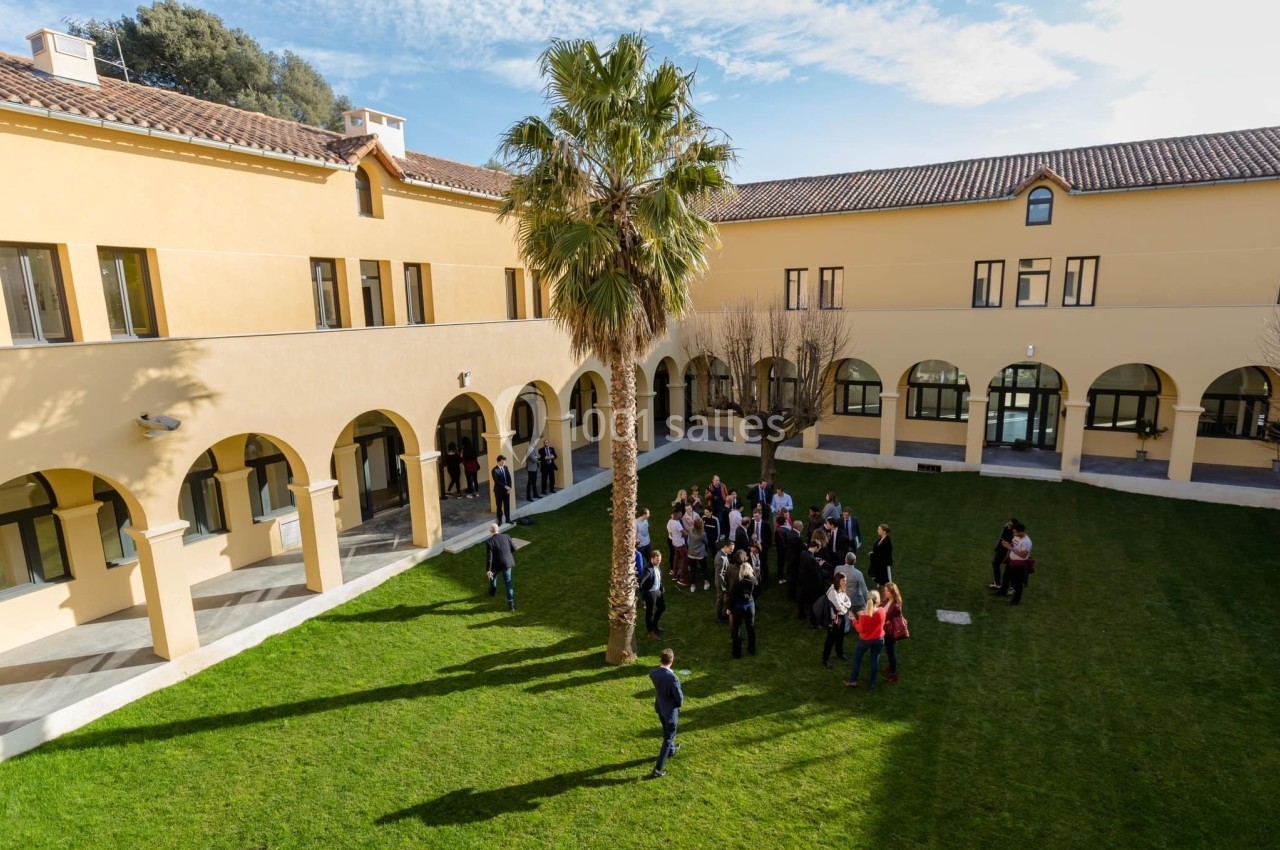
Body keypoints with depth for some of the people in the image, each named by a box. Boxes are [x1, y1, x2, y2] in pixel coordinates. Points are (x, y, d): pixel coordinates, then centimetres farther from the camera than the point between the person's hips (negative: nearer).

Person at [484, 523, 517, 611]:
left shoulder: (489, 542, -17)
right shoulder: (506, 537, -5)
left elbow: (489, 557, -19)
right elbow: (513, 549, 2)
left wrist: (488, 570, -16)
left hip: (497, 565, -2)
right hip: (507, 563, 2)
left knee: (492, 575, 31)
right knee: (508, 582, 10)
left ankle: (492, 592, 53)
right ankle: (511, 603, 2)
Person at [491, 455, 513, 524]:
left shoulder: (505, 468, 4)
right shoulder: (495, 470, -15)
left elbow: (509, 478, 5)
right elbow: (496, 481, -22)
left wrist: (509, 488, -5)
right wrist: (505, 486, -22)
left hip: (506, 490, 5)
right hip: (499, 490, -5)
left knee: (507, 505, 12)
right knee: (499, 506, 7)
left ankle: (508, 519, 24)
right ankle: (500, 520, 17)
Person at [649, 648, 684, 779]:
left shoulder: (653, 673, -16)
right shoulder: (672, 678, -36)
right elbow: (679, 697, -24)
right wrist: (679, 704, -2)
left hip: (659, 707, 7)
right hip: (671, 710, -7)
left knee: (666, 731, 32)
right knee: (668, 738, 10)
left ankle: (671, 750, 58)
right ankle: (658, 769, 15)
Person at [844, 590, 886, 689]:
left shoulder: (864, 613, -26)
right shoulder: (882, 611, -16)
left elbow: (861, 629, -19)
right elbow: (881, 623, 4)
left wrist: (855, 621, -4)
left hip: (865, 640, -2)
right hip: (879, 639, 2)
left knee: (857, 658, 17)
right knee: (875, 660, 17)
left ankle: (853, 680, 25)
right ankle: (872, 683, 26)